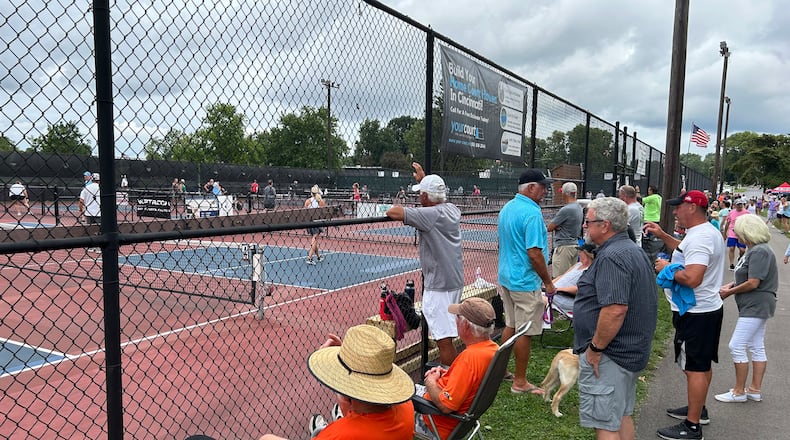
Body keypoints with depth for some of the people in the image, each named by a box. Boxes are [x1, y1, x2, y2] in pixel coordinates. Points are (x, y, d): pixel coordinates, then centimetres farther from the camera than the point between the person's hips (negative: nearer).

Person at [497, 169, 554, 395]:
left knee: (510, 325, 19)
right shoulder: (532, 213, -20)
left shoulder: (506, 208, 10)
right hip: (525, 281, -9)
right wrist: (548, 282, -12)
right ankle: (520, 382, 12)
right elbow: (534, 254, -23)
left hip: (506, 277, 9)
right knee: (525, 332, 2)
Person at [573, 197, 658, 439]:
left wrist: (596, 348, -21)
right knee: (623, 415, 22)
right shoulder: (634, 250, 13)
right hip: (631, 351, 11)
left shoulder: (612, 257, -22)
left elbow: (615, 309, -30)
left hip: (609, 355, -11)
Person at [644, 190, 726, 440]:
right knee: (702, 364, 21)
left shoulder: (699, 238, -24)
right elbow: (685, 252, 28)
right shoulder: (707, 232, 10)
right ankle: (698, 409, 37)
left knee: (695, 368, -3)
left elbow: (692, 278, -34)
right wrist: (663, 236, 16)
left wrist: (666, 268, -18)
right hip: (707, 308, 11)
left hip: (696, 313, -11)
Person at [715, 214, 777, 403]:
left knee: (736, 347, -6)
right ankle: (755, 390, 24)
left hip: (756, 307, -10)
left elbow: (752, 283, -23)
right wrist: (731, 285, 3)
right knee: (757, 348, 15)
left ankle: (739, 391, 4)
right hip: (757, 307, 10)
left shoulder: (760, 252, -21)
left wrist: (729, 292, -11)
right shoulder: (754, 250, 11)